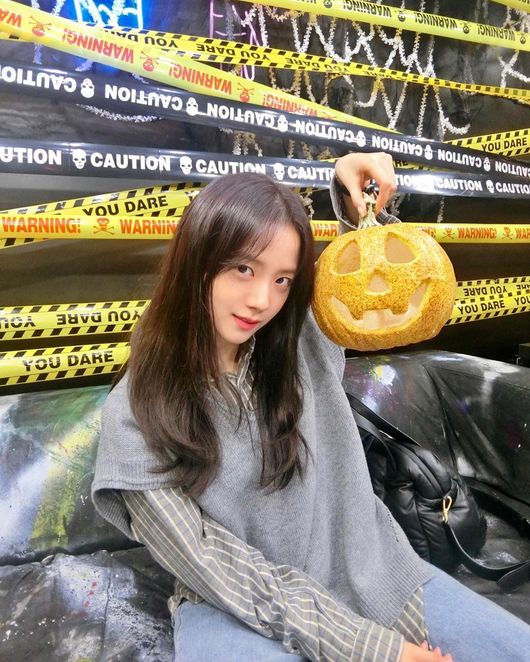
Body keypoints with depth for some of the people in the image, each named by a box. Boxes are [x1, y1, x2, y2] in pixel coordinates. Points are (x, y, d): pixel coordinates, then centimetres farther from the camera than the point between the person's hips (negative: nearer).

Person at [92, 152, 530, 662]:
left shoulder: (301, 338, -6)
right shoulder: (135, 419, -16)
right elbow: (224, 573, -15)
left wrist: (352, 196, -7)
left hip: (364, 571, 4)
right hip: (240, 609, -3)